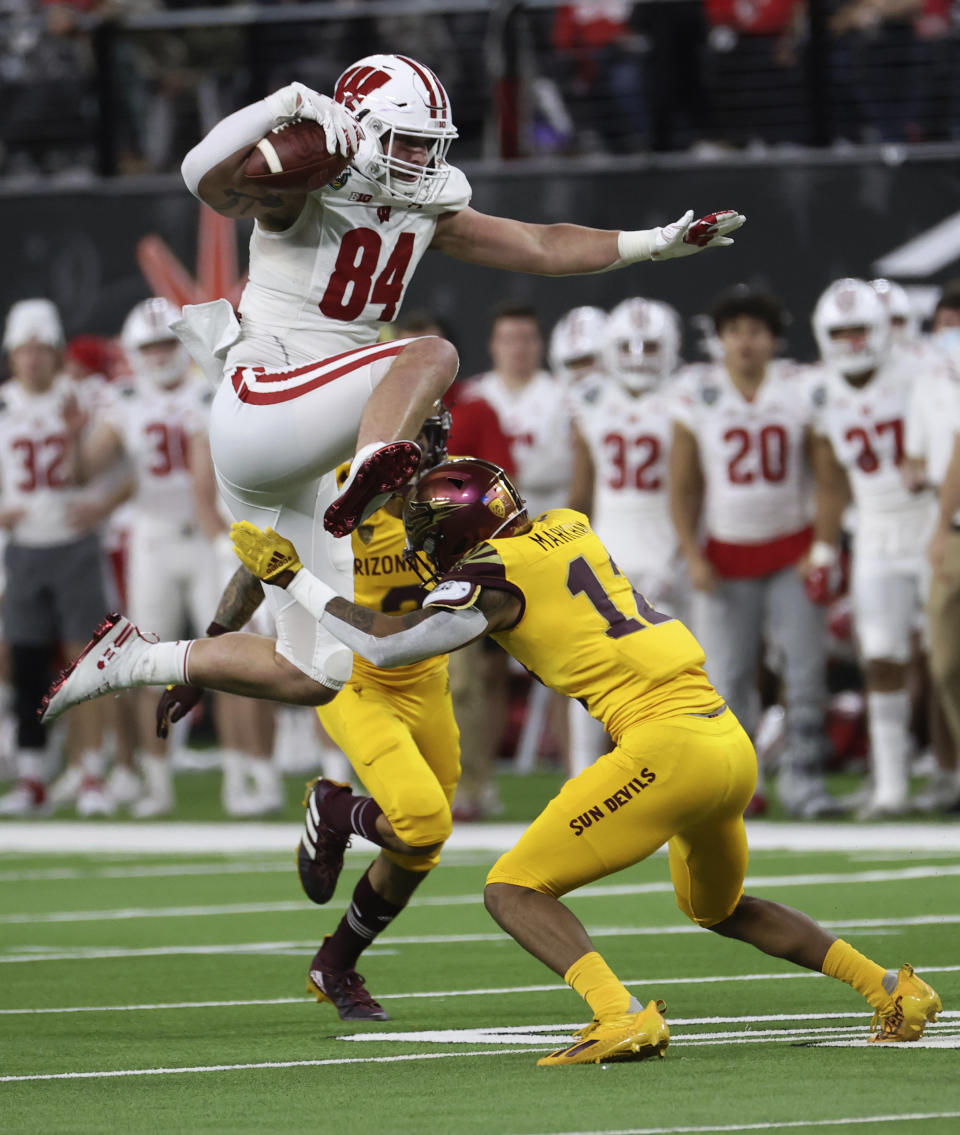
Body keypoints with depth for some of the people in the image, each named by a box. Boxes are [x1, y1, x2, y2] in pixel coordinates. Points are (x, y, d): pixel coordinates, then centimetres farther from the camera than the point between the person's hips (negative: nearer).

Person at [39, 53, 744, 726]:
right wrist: (290, 104, -26)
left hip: (303, 468, 9)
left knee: (313, 677, 8)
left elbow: (540, 249, 21)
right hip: (260, 411, -9)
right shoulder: (299, 195, -9)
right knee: (430, 357, -29)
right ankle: (368, 489, -55)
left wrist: (658, 242, 19)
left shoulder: (424, 214, 14)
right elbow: (208, 179, -29)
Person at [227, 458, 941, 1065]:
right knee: (717, 908, 32)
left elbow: (385, 645, -3)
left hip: (666, 743, -8)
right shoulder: (569, 528, 18)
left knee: (514, 890, -2)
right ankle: (894, 991, 26)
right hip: (732, 743, 8)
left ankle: (622, 1015, -25)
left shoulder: (493, 573, -4)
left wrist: (291, 577, 5)